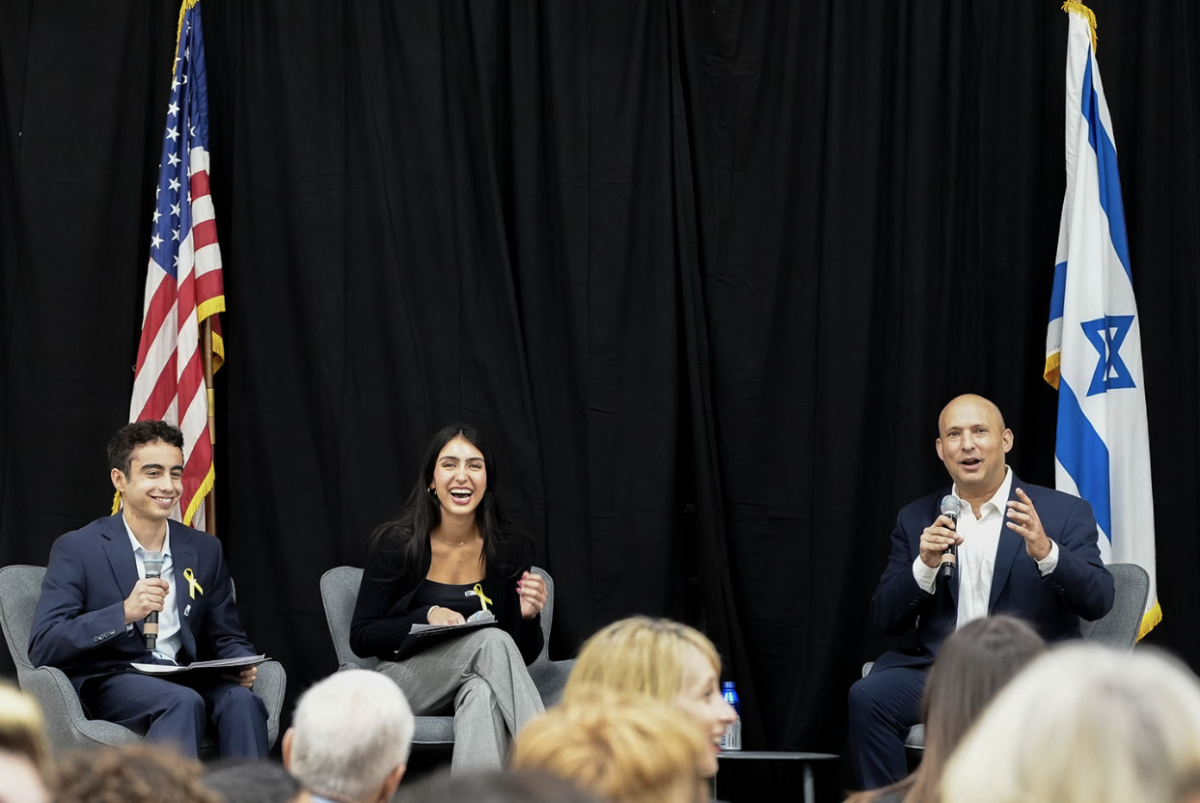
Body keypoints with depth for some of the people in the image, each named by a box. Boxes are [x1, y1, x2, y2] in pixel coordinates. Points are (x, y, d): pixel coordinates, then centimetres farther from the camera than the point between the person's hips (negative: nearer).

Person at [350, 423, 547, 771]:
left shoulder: (511, 547, -1)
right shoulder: (395, 543, -6)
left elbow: (524, 655, 6)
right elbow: (361, 638, -4)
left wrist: (528, 616, -18)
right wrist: (427, 617, -19)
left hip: (478, 682, 2)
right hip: (407, 676, -1)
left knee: (481, 694, -39)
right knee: (492, 640, -33)